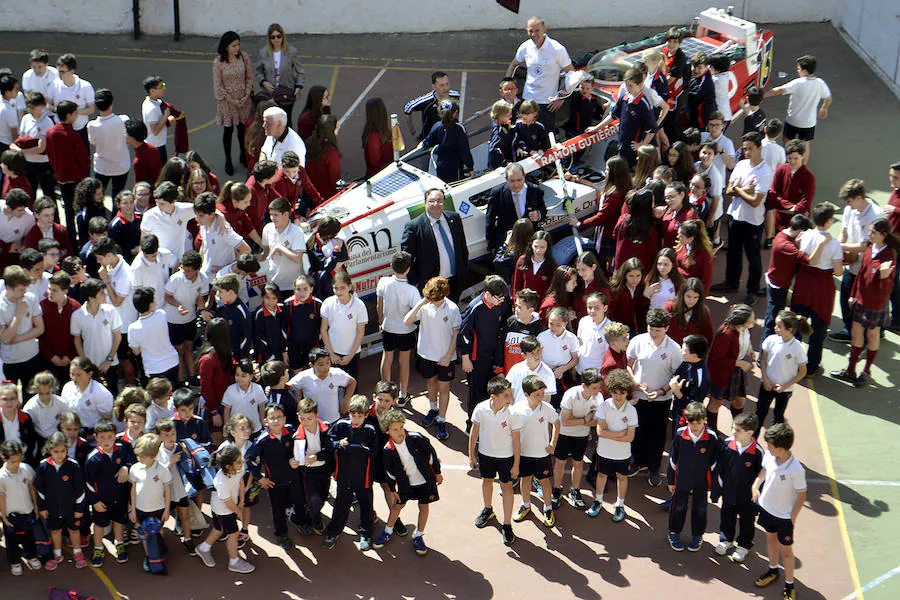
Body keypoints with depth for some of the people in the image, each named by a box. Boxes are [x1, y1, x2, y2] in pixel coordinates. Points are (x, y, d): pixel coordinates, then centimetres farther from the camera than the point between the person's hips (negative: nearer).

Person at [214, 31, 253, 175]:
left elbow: (249, 77, 2)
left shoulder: (244, 57, -7)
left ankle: (243, 156, 36)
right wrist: (232, 101, -13)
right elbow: (217, 86, -12)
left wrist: (246, 96, -8)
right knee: (228, 130, 8)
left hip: (243, 99, 3)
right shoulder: (218, 62, -16)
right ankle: (228, 161, 22)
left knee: (242, 128, 15)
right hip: (227, 100, -3)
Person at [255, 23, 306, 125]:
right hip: (270, 94, 2)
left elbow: (300, 71, 0)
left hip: (287, 95, -2)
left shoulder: (291, 51, -7)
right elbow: (257, 71, 10)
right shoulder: (263, 53, -1)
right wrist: (264, 82, -8)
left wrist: (298, 87, -13)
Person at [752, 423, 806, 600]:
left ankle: (789, 584, 30)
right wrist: (755, 485, -7)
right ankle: (773, 570, 51)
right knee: (771, 538, 27)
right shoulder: (768, 456, -16)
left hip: (784, 516, -6)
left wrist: (792, 520, -14)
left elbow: (801, 496, -20)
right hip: (766, 508, 6)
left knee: (786, 550, 10)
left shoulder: (796, 470, -33)